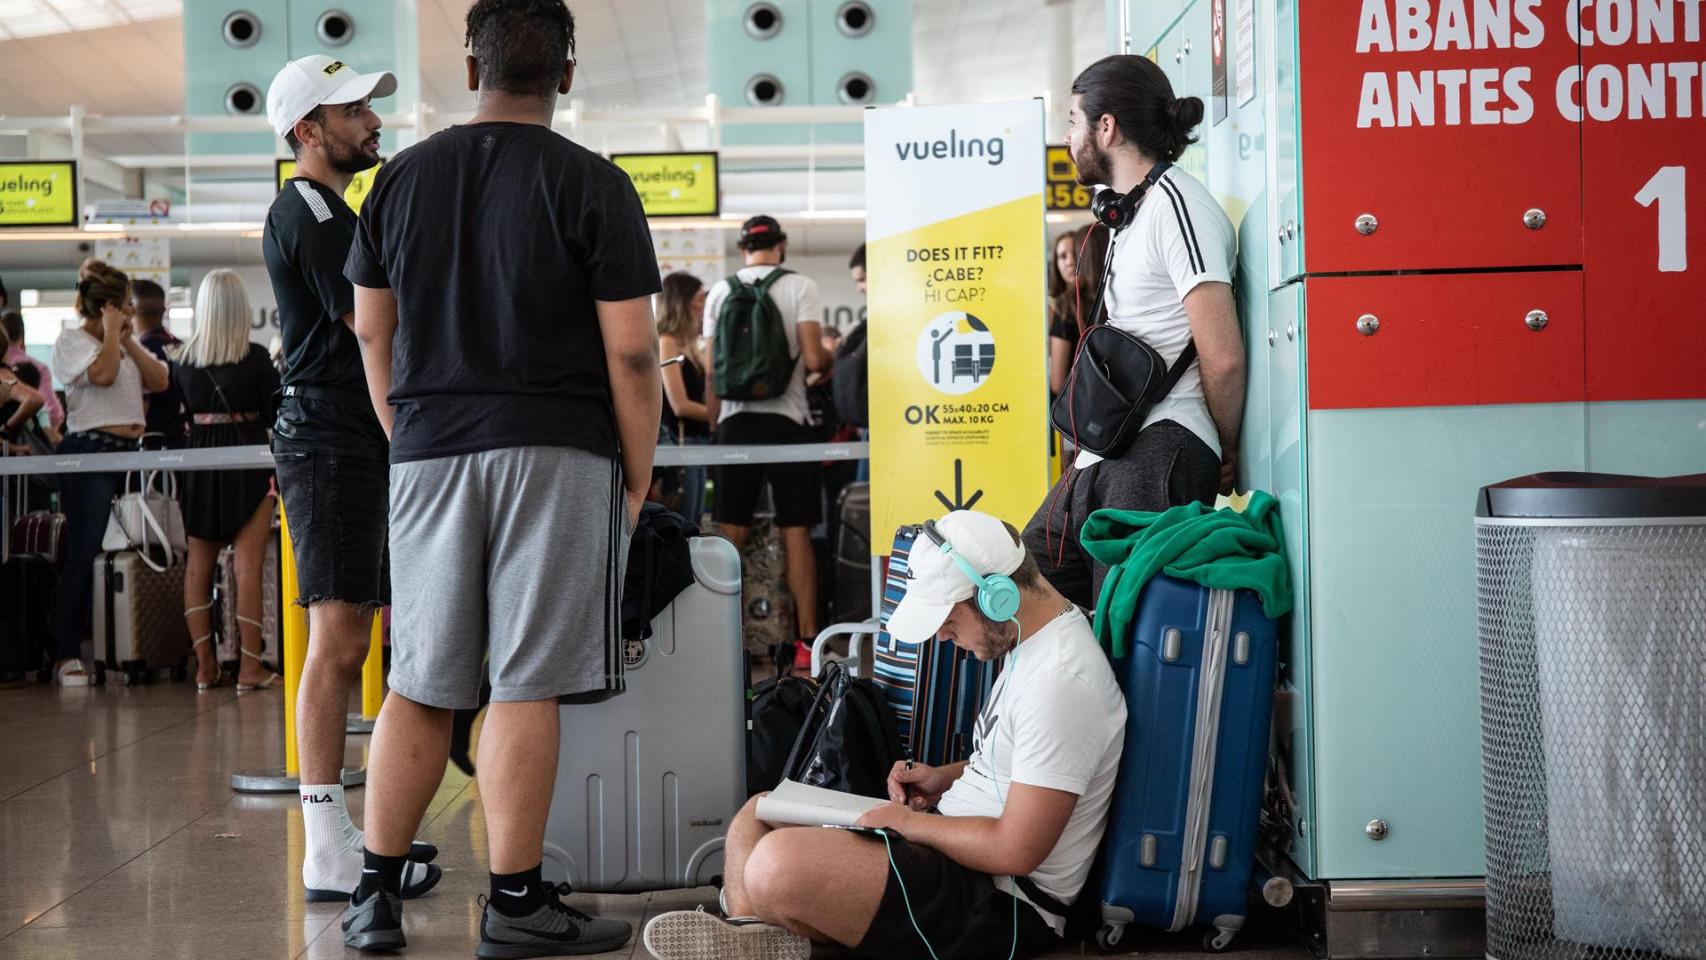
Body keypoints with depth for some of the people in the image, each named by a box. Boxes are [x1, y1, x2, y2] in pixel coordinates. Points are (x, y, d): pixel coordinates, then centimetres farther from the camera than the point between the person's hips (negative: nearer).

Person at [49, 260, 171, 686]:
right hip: (89, 453, -7)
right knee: (84, 555, -8)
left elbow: (159, 382, 9)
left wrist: (129, 341, 5)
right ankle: (68, 655, -5)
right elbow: (103, 374, -20)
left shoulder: (127, 344, 20)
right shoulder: (71, 340, -2)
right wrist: (111, 332, -7)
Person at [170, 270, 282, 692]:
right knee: (247, 564, -4)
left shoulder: (181, 357, 1)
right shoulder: (255, 357, -9)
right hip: (247, 459, -4)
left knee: (199, 563, 10)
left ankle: (205, 664, 11)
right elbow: (275, 413, -4)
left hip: (198, 455, 4)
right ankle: (249, 665, -5)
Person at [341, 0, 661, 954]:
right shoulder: (593, 185, -4)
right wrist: (639, 477, 2)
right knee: (526, 685, -1)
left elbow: (373, 333, 13)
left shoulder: (401, 178, 9)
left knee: (420, 685, 12)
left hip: (429, 454, 4)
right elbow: (630, 350, -8)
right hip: (557, 454, -4)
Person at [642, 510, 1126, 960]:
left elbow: (1015, 851, -24)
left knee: (778, 864, -34)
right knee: (756, 816, 10)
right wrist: (948, 778, 10)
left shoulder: (1060, 682, -23)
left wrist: (909, 822, -11)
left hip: (1000, 903, -12)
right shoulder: (1029, 638, 10)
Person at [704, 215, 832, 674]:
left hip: (735, 418, 3)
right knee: (796, 533, 2)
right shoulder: (799, 287, -2)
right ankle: (807, 642, 2)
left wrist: (717, 425, 15)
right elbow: (812, 359, -11)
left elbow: (712, 370, 7)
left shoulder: (721, 292, 8)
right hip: (786, 418, -2)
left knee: (730, 536, 5)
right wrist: (831, 357, 11)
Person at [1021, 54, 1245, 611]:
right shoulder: (1132, 212, 24)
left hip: (1158, 458, -11)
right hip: (1104, 460, 11)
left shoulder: (1176, 203, -11)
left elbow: (1223, 358, -17)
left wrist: (1226, 451, -3)